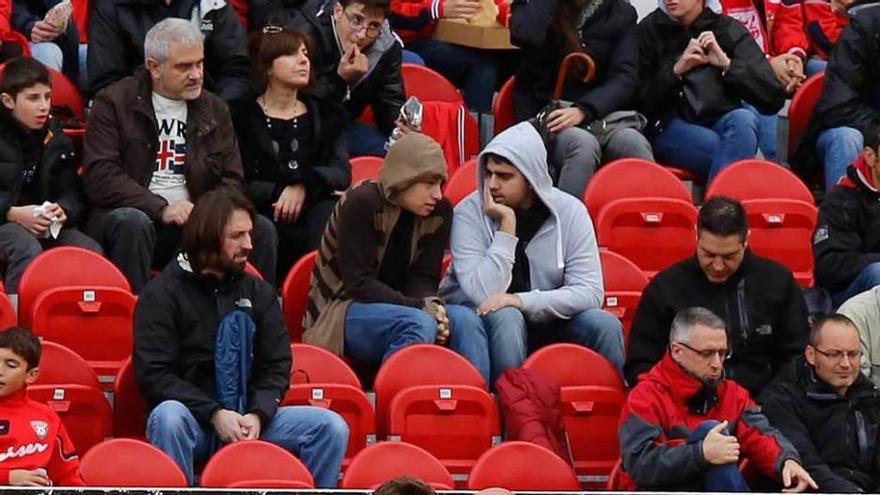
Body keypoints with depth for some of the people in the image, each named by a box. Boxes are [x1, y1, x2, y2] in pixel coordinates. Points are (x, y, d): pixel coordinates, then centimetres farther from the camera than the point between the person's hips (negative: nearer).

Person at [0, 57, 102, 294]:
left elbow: (72, 194, 13)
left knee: (92, 252, -22)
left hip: (48, 225, 5)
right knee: (27, 250, -37)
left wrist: (63, 211, -12)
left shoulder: (57, 139, 14)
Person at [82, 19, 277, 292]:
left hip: (197, 225, 4)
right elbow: (100, 178, -9)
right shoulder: (114, 103, 1)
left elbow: (232, 180, 13)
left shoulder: (214, 109, 15)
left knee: (261, 229, -18)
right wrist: (161, 209, -20)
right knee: (132, 222, -38)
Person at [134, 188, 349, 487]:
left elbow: (276, 366, 8)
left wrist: (257, 415, -13)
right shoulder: (162, 294, -1)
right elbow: (153, 375, -9)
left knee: (331, 427, -18)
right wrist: (215, 414, -20)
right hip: (194, 420, -4)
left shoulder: (259, 293, 12)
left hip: (248, 420, 4)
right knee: (168, 417, -39)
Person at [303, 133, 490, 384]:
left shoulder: (440, 211, 1)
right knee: (419, 324, -33)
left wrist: (433, 307, -23)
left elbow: (423, 278, 2)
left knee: (464, 319, -21)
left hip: (399, 305, 6)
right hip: (341, 312, -6)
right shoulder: (362, 203, -17)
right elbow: (358, 283, -19)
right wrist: (421, 307, -26)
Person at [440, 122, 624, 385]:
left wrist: (521, 301, -26)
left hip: (545, 317, 2)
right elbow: (482, 295, -23)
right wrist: (506, 226, -26)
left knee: (605, 325, -22)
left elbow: (590, 292, -16)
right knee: (504, 317, -35)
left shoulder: (569, 211, -8)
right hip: (481, 315, -2)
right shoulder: (469, 213, -13)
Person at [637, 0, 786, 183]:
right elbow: (640, 101, 0)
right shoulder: (650, 30, 9)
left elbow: (774, 98, 1)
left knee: (743, 119, -34)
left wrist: (727, 65, -8)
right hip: (670, 127, -2)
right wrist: (676, 70, -10)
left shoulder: (730, 30, 9)